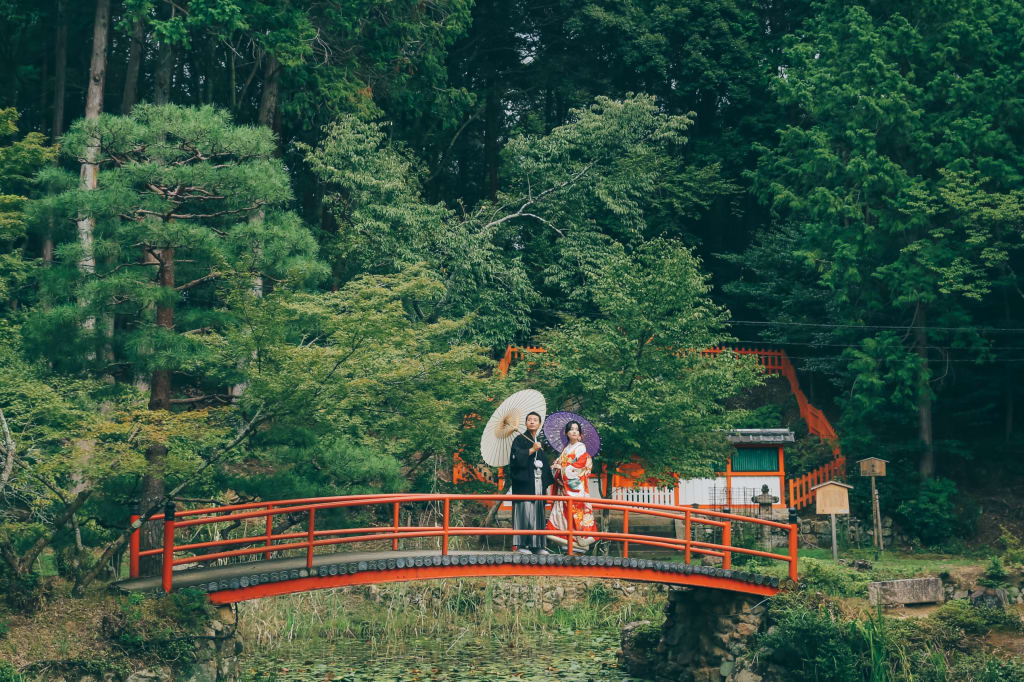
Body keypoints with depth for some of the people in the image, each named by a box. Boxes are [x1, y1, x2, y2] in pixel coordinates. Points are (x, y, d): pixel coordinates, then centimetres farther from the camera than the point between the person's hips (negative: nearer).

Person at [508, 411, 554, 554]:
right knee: (524, 512, -12)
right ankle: (522, 544, -11)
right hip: (525, 483, -6)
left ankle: (537, 545, 4)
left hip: (538, 483, 6)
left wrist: (547, 485, 17)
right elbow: (516, 457, -14)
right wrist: (532, 450, -15)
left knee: (538, 513, 3)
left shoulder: (540, 443, 20)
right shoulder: (520, 440, 2)